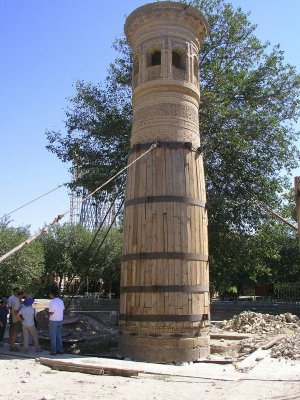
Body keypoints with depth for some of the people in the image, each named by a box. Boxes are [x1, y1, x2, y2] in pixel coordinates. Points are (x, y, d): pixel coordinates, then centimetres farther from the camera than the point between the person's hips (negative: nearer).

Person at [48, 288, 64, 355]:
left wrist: (47, 311, -1)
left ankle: (53, 351, 11)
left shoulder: (52, 302, -20)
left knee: (53, 336, 5)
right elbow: (63, 309, 8)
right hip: (60, 320, 7)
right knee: (59, 335, 16)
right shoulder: (61, 301, 3)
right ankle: (60, 350, 20)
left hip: (53, 321, -7)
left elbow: (50, 313, -20)